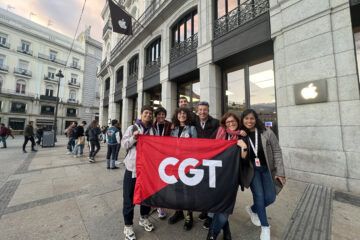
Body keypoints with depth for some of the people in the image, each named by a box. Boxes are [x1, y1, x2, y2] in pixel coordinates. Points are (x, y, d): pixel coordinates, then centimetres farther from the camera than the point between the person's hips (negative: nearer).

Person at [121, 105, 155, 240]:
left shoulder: (152, 130, 7)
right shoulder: (132, 128, -1)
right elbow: (124, 144, -4)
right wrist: (133, 138, -19)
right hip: (132, 166, -3)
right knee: (129, 196, 7)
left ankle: (144, 218, 41)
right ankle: (128, 225, 28)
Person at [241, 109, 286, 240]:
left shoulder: (266, 132, -12)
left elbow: (277, 151, -6)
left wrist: (280, 172, -7)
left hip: (266, 169, 2)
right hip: (252, 169, -1)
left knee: (270, 197, 0)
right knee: (259, 195, -7)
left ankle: (252, 209, 32)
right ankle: (265, 227, 21)